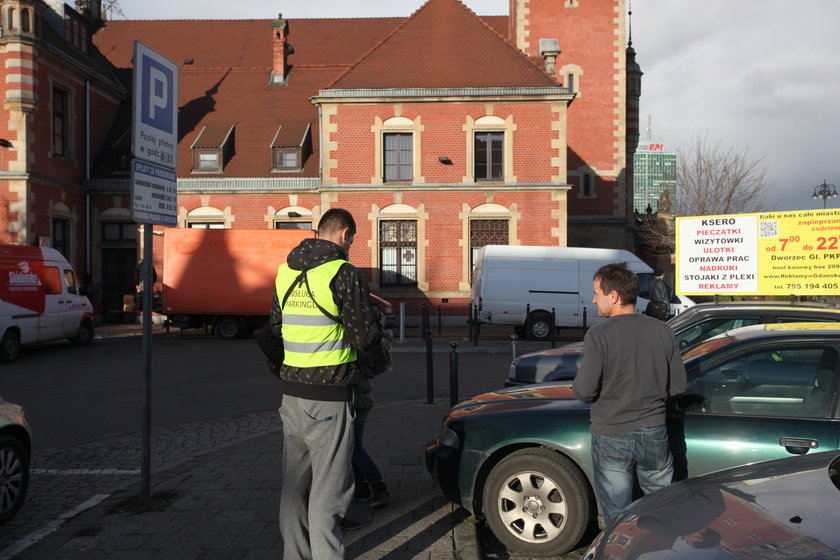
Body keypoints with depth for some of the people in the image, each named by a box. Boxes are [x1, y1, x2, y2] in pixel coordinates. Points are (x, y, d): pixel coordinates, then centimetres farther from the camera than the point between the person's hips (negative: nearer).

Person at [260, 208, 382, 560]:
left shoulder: (286, 271, 9)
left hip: (291, 392, 7)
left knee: (294, 484, 18)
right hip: (329, 397, -7)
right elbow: (365, 338, -13)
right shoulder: (343, 273, -13)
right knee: (328, 490, 1)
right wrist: (375, 327, 8)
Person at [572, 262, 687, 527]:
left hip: (611, 438, -4)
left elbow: (584, 391, -19)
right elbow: (678, 386, 3)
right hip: (653, 434, 4)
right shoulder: (662, 331, -2)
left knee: (617, 518, 11)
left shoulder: (599, 334, -16)